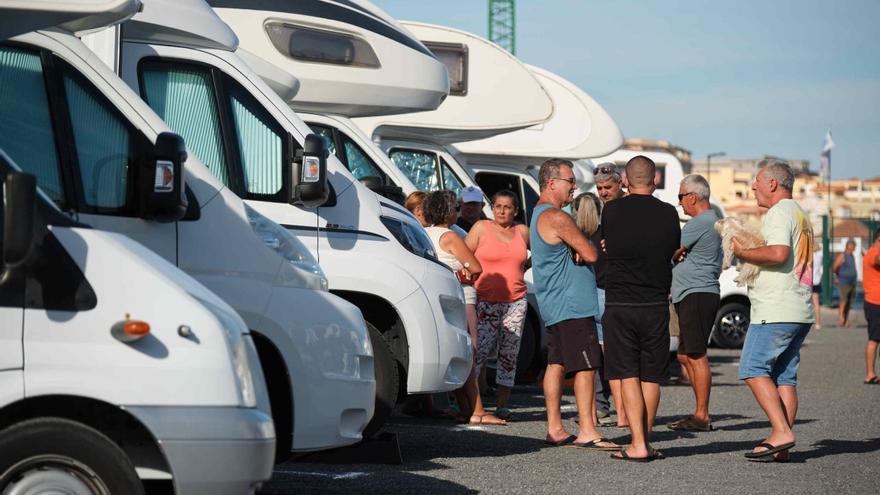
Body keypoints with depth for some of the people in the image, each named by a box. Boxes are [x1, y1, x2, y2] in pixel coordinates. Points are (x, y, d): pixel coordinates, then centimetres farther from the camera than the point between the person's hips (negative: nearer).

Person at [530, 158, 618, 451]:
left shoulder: (540, 214, 18)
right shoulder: (556, 218, -16)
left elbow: (577, 250, 16)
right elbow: (592, 254, -16)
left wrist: (579, 250, -7)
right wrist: (586, 248, 6)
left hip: (554, 306, 11)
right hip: (572, 305, -11)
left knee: (556, 364, 11)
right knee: (585, 366, -10)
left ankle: (554, 429, 14)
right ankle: (586, 432, -12)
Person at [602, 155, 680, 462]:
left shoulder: (611, 211, -4)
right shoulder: (668, 214, -1)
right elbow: (674, 251, 11)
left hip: (619, 303, -1)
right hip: (656, 304, 1)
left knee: (628, 375, 1)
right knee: (651, 376, 10)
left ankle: (638, 444, -7)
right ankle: (645, 441, 16)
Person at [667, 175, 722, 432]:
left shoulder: (699, 223, -13)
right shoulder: (713, 221, 20)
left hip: (696, 295, -11)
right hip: (693, 294, 11)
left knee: (696, 356, -10)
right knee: (686, 356, 13)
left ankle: (701, 417, -9)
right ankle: (701, 413, 15)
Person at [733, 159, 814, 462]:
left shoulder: (778, 213, -9)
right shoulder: (801, 215, 22)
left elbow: (779, 254, -25)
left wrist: (743, 254, -11)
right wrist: (751, 257, 24)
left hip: (775, 311, -10)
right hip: (800, 312, 10)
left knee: (753, 370, -8)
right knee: (784, 377, 7)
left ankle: (781, 431, -17)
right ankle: (781, 447, 4)